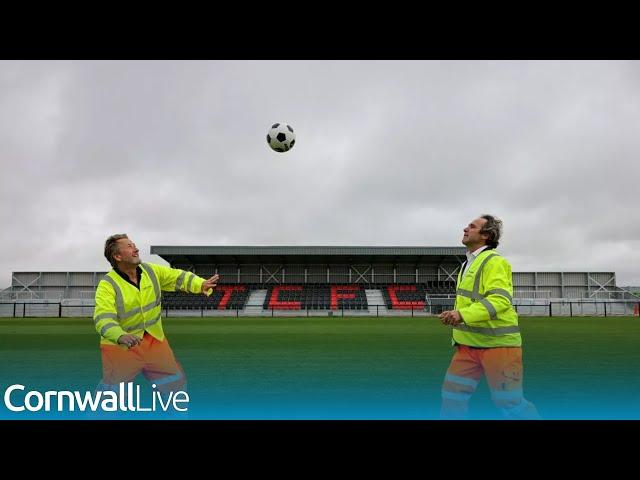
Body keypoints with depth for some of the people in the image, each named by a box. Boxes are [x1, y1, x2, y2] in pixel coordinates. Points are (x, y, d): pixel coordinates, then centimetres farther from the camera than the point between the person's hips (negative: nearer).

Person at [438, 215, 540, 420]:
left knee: (510, 402, 0)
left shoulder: (494, 261, -13)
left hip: (497, 343, -9)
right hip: (469, 344, 9)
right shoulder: (467, 264, 17)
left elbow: (500, 299, -27)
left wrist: (464, 315, -35)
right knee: (453, 396, 7)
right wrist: (454, 315, 15)